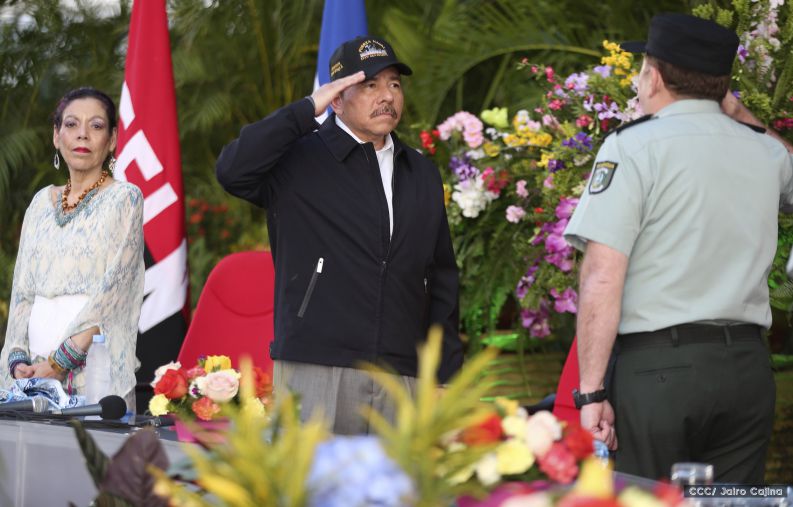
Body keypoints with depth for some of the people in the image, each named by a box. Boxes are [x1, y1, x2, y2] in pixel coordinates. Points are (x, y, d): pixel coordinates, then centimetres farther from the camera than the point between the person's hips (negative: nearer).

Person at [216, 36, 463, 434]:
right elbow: (232, 170, -18)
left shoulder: (422, 175, 19)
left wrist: (446, 376, 14)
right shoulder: (299, 161, 3)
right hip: (316, 371, -4)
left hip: (402, 381, 4)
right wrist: (307, 110, -12)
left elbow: (441, 281, 21)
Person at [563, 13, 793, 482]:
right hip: (749, 368, 5)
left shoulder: (634, 148, -5)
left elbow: (602, 278, -12)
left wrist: (591, 391, -10)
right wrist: (731, 110, 42)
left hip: (659, 365, -5)